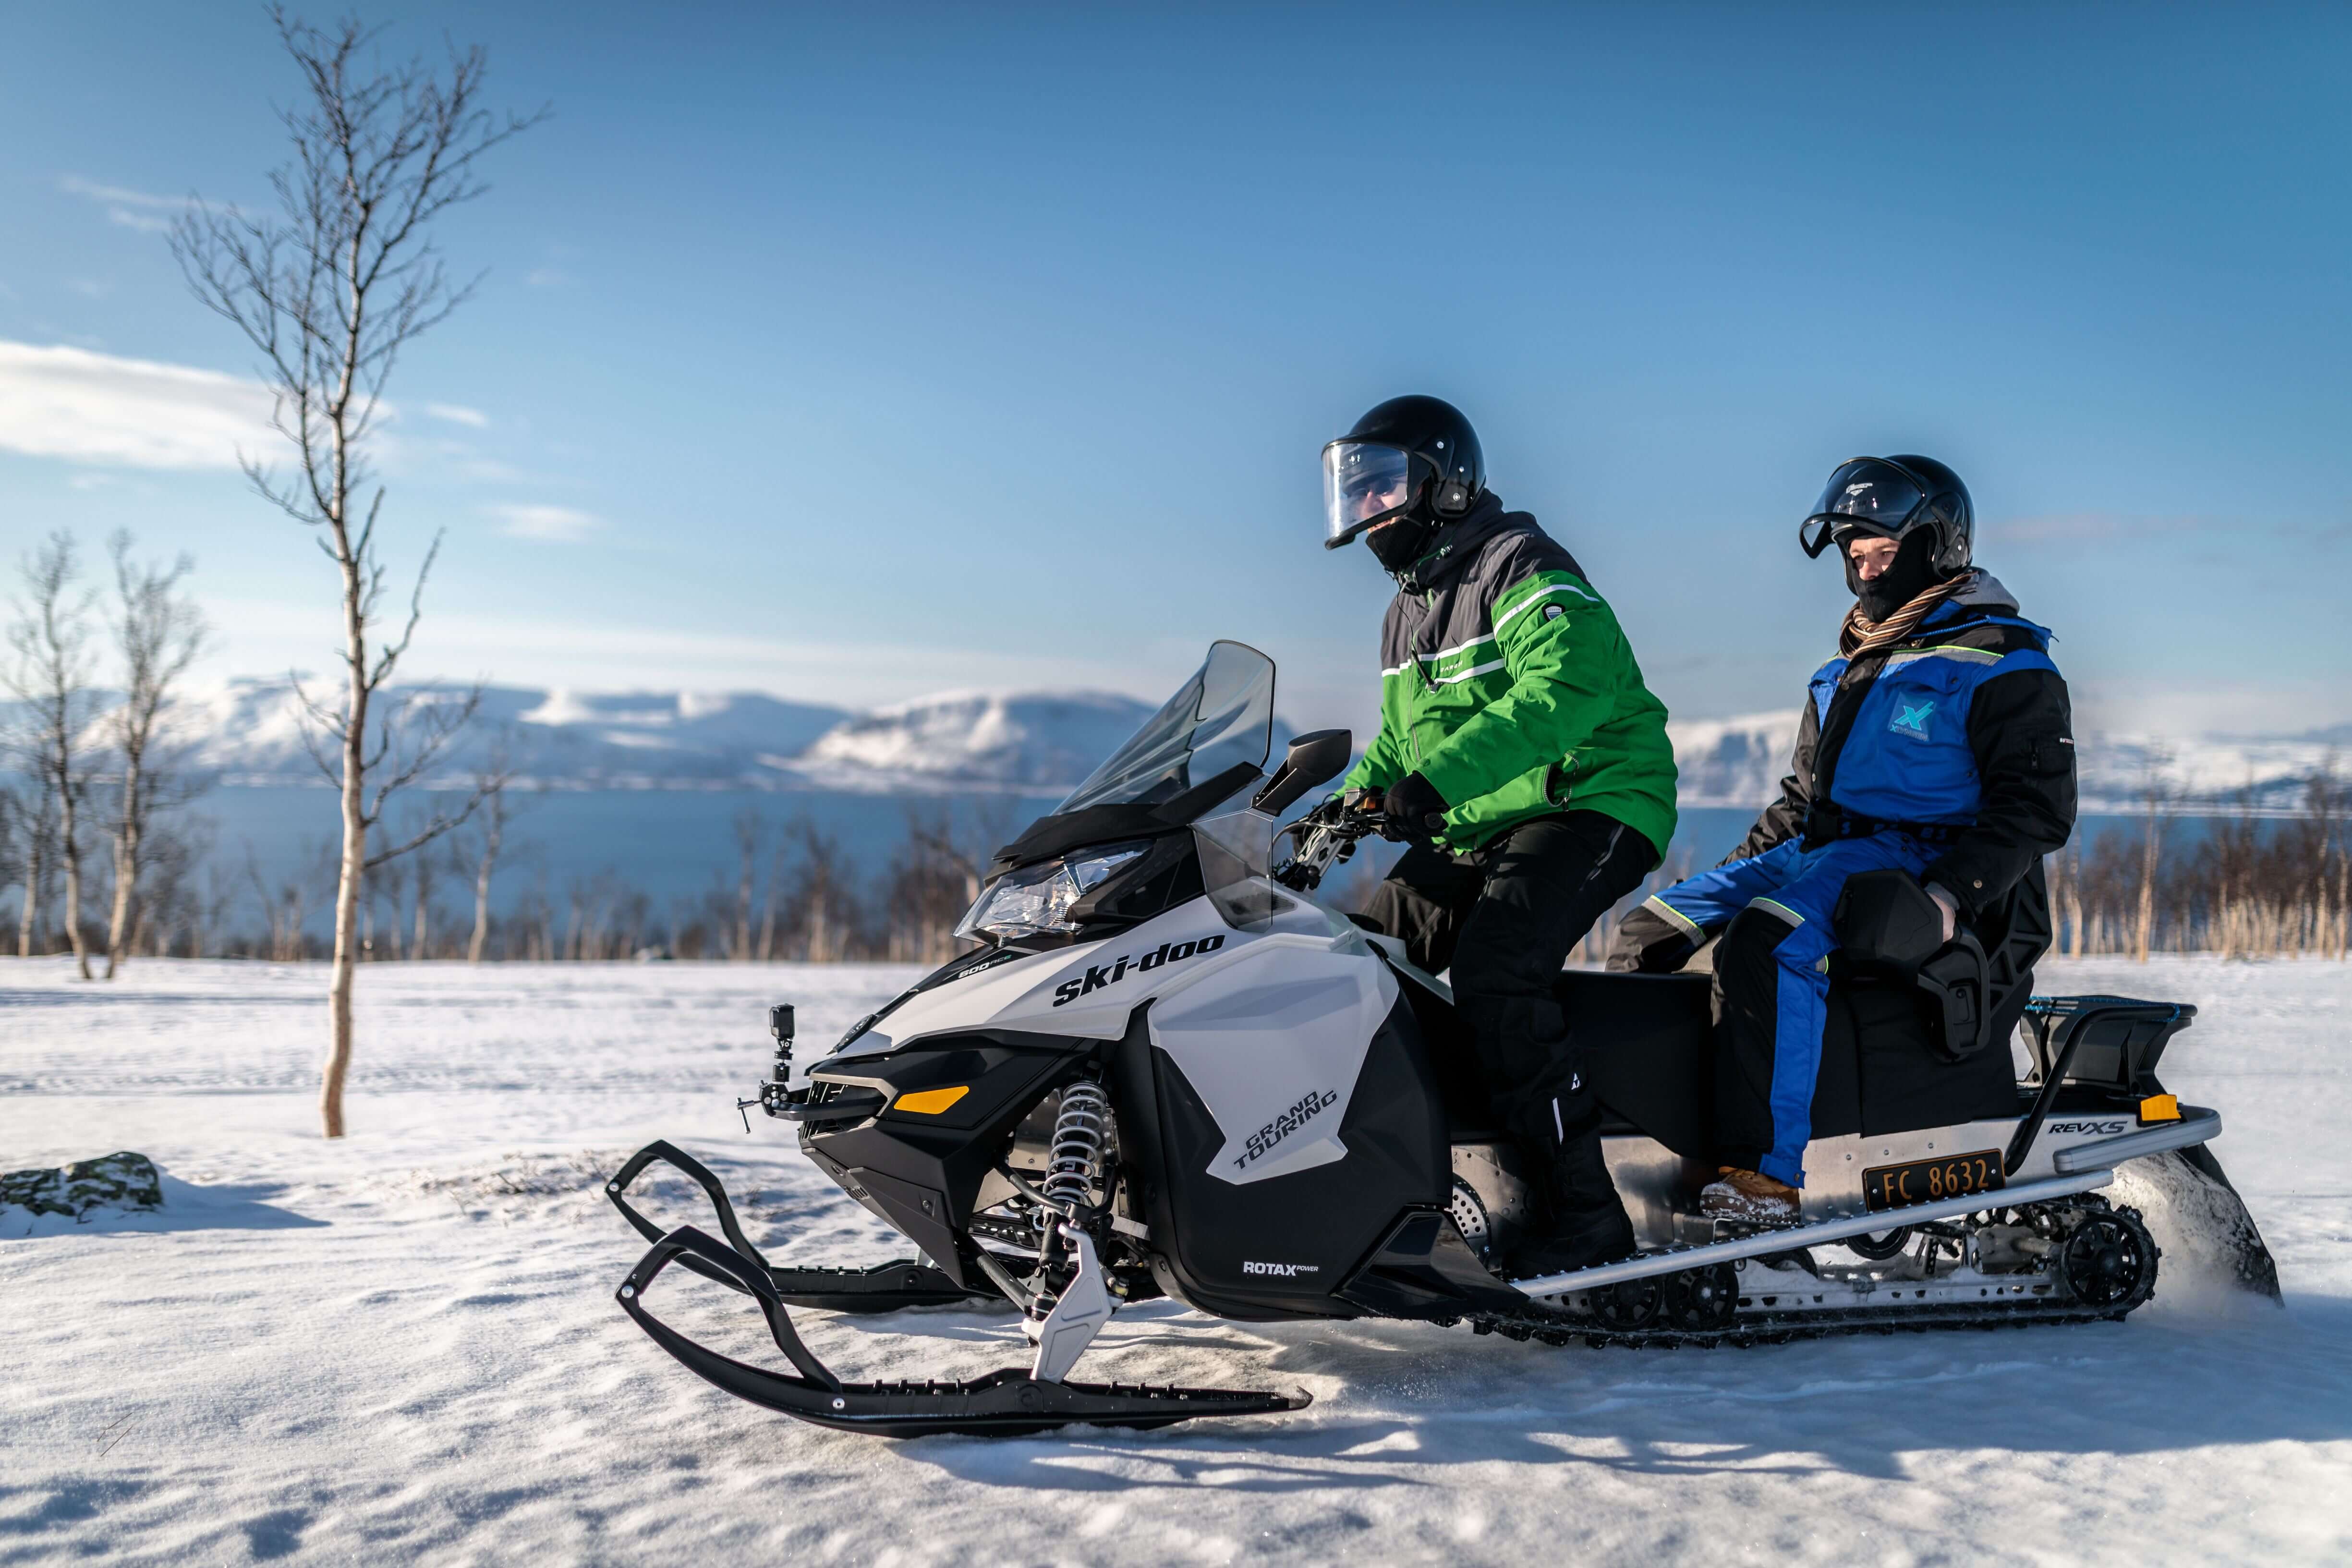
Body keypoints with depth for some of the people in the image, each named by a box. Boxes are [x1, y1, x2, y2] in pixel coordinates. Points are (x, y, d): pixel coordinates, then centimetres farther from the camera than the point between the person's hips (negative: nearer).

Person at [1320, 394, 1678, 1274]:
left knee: (1493, 973, -29)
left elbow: (1565, 689, -29)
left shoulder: (1521, 567, -11)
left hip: (1589, 805, -9)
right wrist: (1353, 798, 10)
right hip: (1471, 836, 9)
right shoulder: (1408, 611, 19)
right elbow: (1402, 738, 29)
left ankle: (1586, 1213, -23)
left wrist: (1439, 780, -36)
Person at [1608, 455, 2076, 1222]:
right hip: (1817, 848, 9)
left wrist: (1953, 892, -23)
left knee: (1767, 943, -35)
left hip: (1914, 857, -9)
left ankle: (1763, 1172, -36)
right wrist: (1732, 870, 19)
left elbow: (2039, 806, -10)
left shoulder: (2002, 663, -3)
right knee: (1649, 931, -3)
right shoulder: (1856, 663, 22)